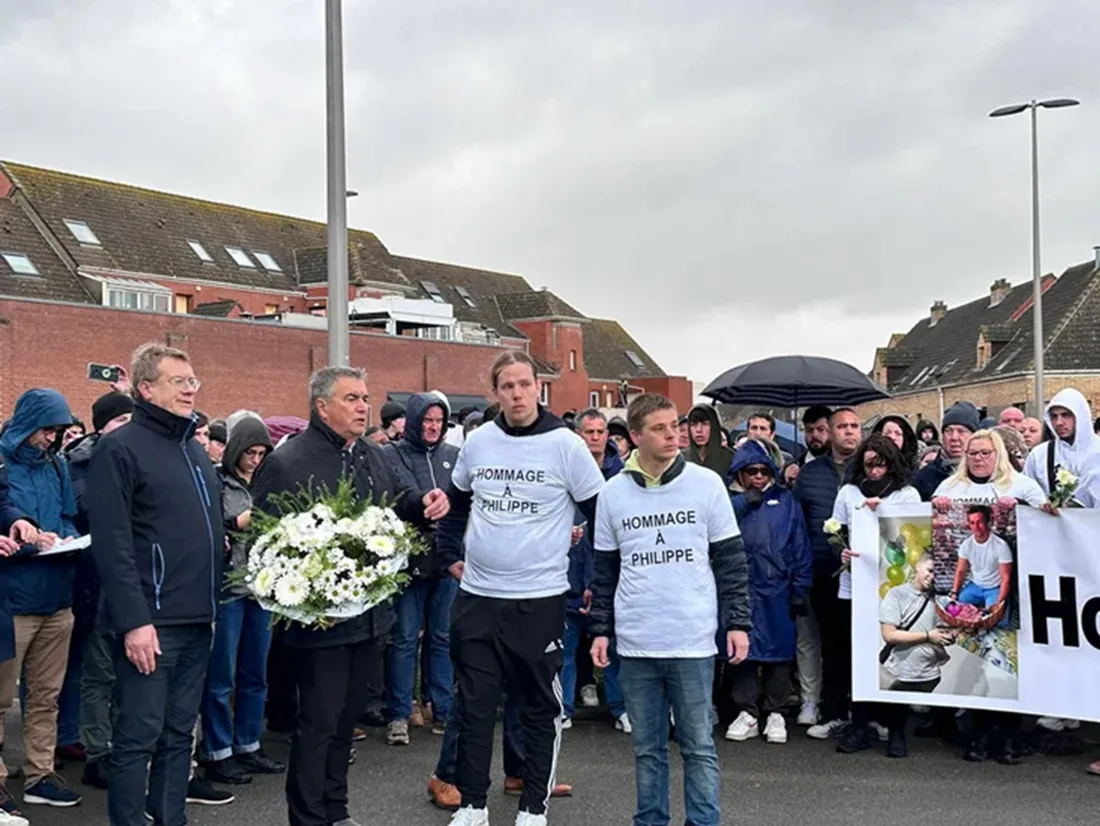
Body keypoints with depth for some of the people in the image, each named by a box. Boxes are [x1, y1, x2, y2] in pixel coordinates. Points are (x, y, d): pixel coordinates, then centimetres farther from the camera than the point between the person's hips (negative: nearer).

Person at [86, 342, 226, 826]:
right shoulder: (120, 449, -9)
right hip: (151, 622, -8)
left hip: (197, 620, 8)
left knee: (179, 733, 14)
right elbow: (112, 545, -16)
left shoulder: (195, 449, 16)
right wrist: (133, 620, -20)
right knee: (139, 737, -1)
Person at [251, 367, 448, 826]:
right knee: (318, 721, 1)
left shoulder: (376, 457, 11)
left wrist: (423, 505, 0)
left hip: (370, 613, 8)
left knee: (347, 716, 18)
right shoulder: (286, 463, -13)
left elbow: (396, 510, 22)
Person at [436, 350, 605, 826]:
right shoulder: (477, 442, 4)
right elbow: (457, 503, 21)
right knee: (475, 705, 9)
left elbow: (602, 515, -2)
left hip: (539, 600, -3)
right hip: (476, 596, 4)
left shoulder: (565, 445, -8)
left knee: (540, 708, 7)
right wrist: (450, 556, 16)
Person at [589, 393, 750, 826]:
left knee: (699, 746, 5)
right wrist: (601, 630, 8)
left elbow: (731, 560, 2)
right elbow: (605, 572, 11)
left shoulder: (706, 484, -1)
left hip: (693, 642, -2)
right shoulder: (613, 493, 4)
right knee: (648, 749, 11)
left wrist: (738, 622, -2)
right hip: (636, 644, 2)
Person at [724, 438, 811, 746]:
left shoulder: (785, 501, 6)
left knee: (778, 649, 5)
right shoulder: (730, 501, 8)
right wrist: (744, 502, -14)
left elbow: (801, 548, 4)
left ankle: (775, 712, 16)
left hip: (777, 590, 0)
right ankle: (747, 712, 11)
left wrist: (800, 591, -1)